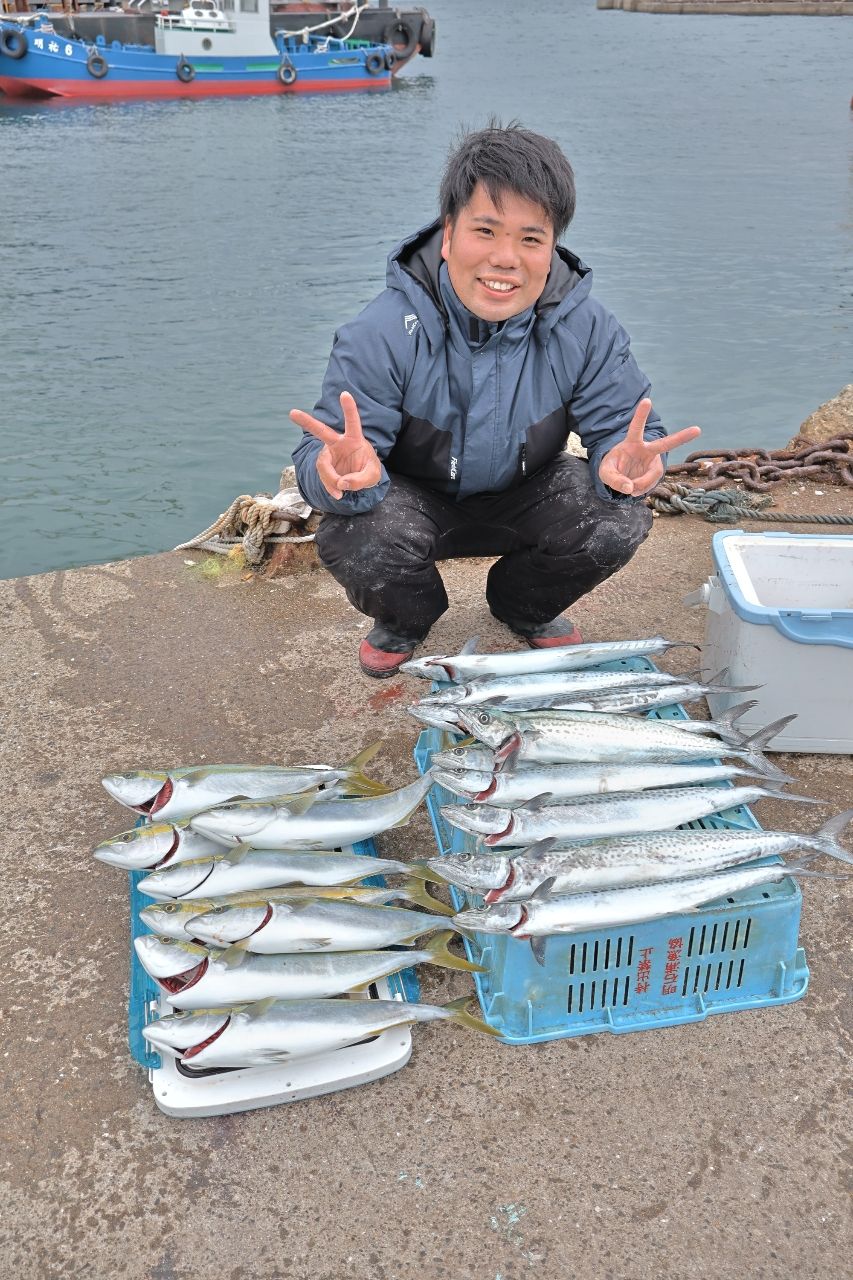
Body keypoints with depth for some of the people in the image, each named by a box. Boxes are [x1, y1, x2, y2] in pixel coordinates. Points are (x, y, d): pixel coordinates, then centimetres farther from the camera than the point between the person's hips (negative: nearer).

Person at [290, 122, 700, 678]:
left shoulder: (586, 329, -19)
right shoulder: (384, 333, -27)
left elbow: (622, 423, -15)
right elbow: (319, 458, -28)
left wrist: (627, 458, -43)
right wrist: (343, 469, -56)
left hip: (524, 496, 3)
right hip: (416, 501, -2)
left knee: (621, 518, -24)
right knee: (351, 537, -34)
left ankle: (524, 607, 12)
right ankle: (406, 620, 8)